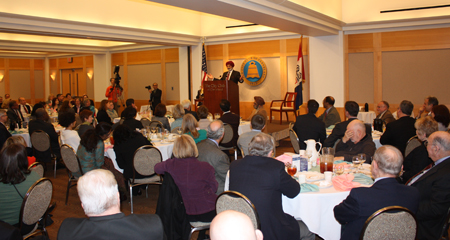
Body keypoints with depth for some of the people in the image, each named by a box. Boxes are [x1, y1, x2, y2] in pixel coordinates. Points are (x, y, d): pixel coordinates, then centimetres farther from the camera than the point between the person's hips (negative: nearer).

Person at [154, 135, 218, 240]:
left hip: (186, 214, 3)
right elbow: (214, 188, -6)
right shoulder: (206, 167, -19)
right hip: (208, 213, -3)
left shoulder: (170, 165, -13)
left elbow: (157, 168, 9)